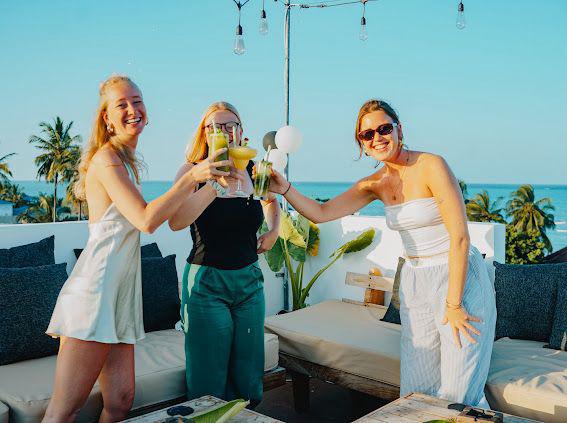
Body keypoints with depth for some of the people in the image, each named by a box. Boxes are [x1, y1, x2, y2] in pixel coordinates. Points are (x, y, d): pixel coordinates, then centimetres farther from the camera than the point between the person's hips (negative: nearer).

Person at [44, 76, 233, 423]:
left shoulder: (127, 160, 20)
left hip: (121, 288, 9)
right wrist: (192, 177, -15)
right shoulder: (107, 157, -8)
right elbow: (146, 220, -17)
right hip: (95, 287, -9)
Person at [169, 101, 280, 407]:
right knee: (210, 383, 4)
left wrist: (273, 230, 10)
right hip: (206, 283, -4)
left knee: (248, 378, 14)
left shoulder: (253, 171, 3)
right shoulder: (192, 171, -9)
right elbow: (175, 222, -28)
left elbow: (271, 199, 26)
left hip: (249, 280, 4)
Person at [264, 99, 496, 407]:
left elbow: (460, 237, -17)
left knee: (459, 392, -1)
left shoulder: (431, 166, -15)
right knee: (417, 390, 12)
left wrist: (454, 304, -17)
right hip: (414, 284, 6)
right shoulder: (376, 184, 5)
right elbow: (321, 213, 4)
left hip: (459, 278, -6)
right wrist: (285, 189, -13)